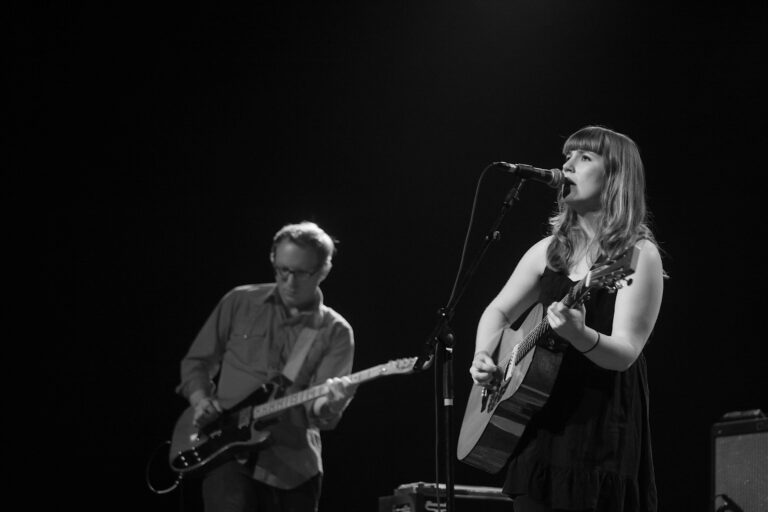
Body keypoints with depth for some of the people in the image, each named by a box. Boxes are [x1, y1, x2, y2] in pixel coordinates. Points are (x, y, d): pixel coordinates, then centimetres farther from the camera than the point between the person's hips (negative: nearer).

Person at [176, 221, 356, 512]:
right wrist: (201, 401, -7)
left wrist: (328, 406, -33)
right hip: (229, 456, -1)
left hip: (294, 469, 2)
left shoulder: (335, 332, 2)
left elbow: (319, 407, -10)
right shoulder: (239, 303, 5)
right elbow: (196, 361, 12)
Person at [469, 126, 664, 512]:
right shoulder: (550, 250, 10)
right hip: (541, 423, 6)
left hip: (602, 427, -6)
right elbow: (499, 311, 19)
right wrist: (484, 357, 0)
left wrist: (580, 335, -36)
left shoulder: (638, 255, -9)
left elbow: (625, 353, -17)